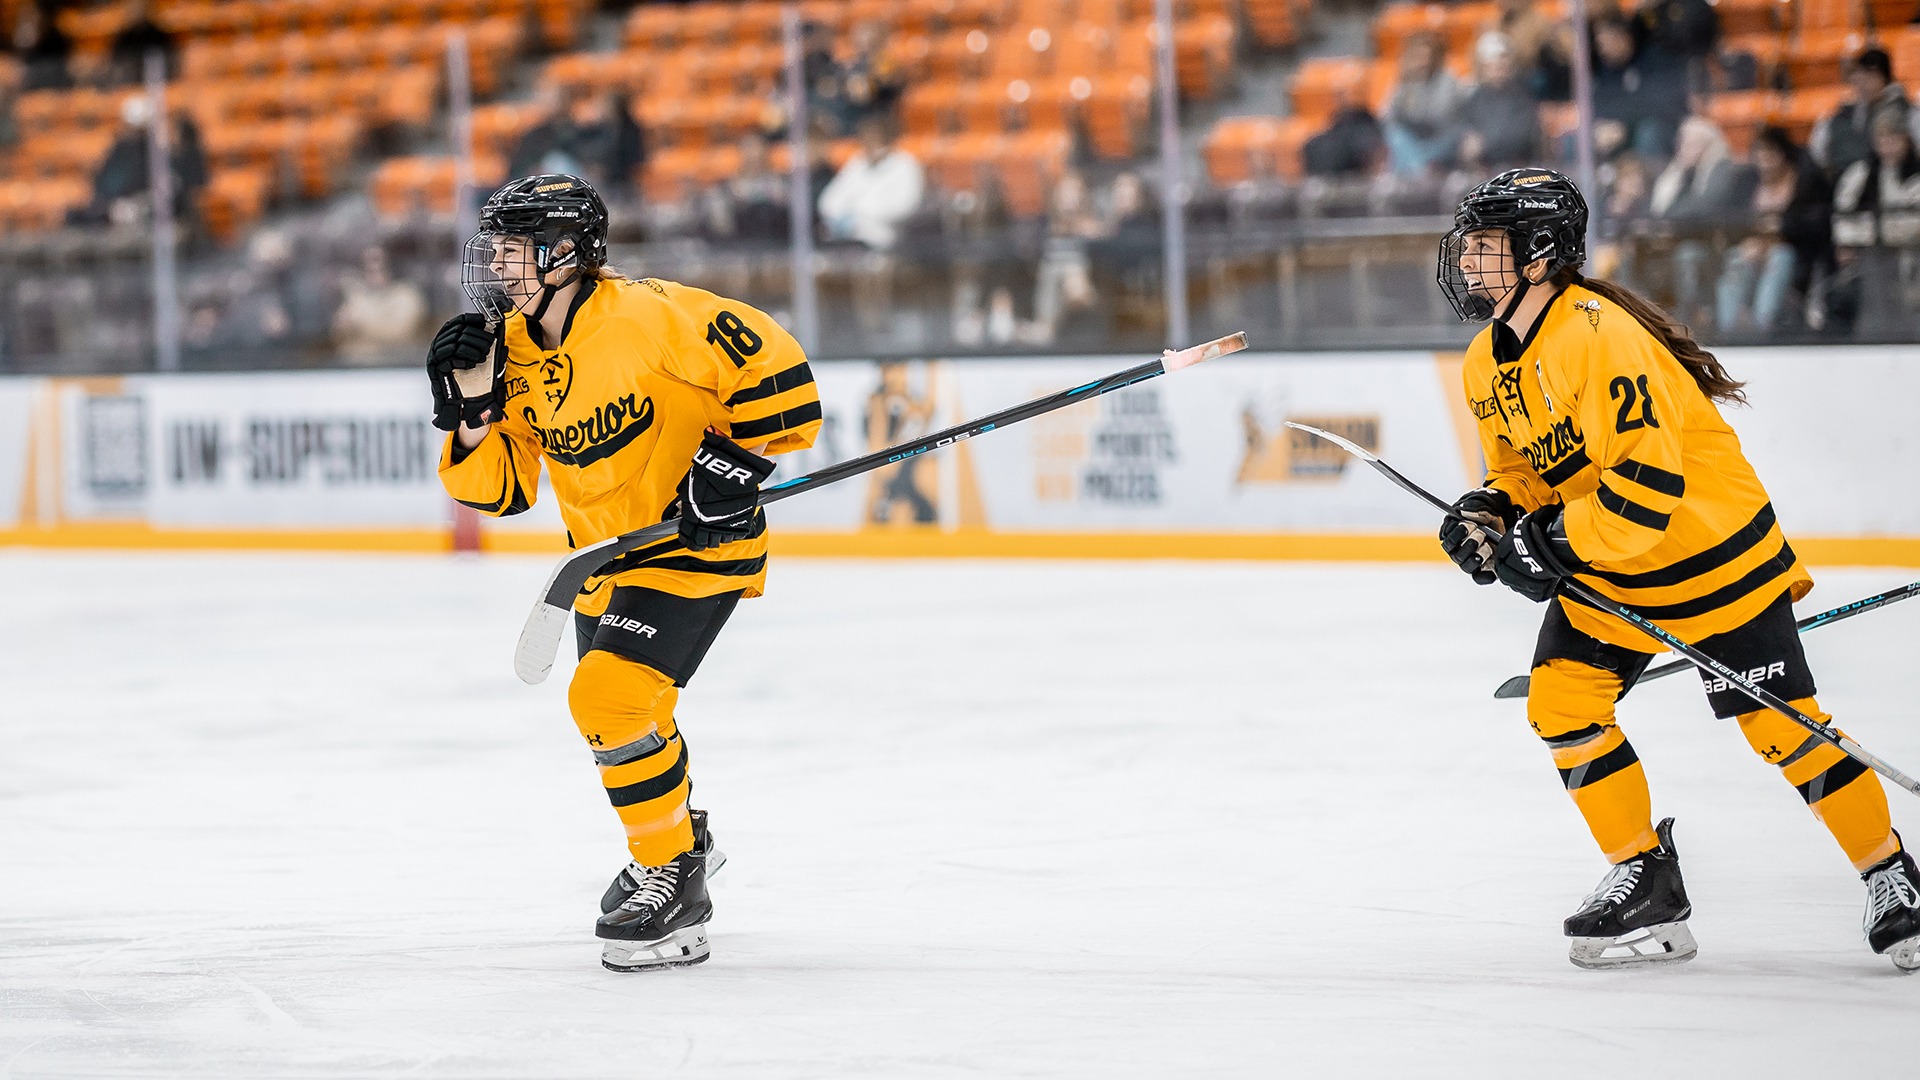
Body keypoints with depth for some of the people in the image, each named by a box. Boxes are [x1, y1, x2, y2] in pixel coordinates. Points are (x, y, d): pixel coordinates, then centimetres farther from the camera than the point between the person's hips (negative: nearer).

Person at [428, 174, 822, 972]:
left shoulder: (648, 316, -24)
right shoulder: (512, 347, -1)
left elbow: (771, 363, -22)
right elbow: (500, 486, 1)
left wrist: (735, 460, -22)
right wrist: (471, 411, -14)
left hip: (697, 538, -9)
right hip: (606, 553, 9)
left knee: (613, 697, -21)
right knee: (608, 708, 22)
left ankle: (674, 878, -6)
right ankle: (677, 838, 50)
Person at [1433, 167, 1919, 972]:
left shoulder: (1598, 336, -27)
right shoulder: (1489, 364, 2)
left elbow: (1649, 479, -32)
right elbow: (1523, 466, 16)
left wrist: (1553, 542, -30)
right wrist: (1490, 513, -5)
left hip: (1713, 552, -8)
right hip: (1604, 571, 8)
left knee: (1783, 724, -6)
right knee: (1561, 701, -6)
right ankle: (1645, 880, 6)